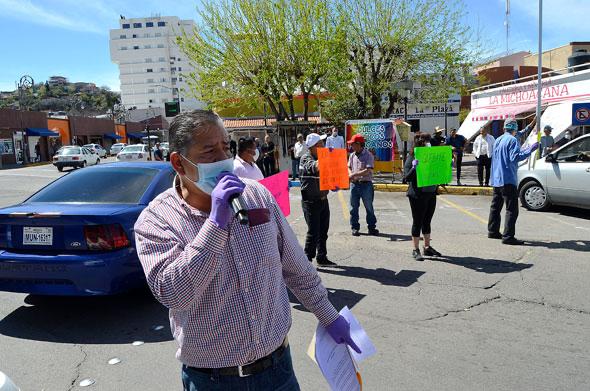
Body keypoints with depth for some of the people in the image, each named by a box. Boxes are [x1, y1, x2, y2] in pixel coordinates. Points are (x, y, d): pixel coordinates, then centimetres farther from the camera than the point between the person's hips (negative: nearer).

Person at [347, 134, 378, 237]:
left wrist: (355, 175, -21)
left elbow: (368, 170, -17)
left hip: (366, 184, -5)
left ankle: (372, 227, 17)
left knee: (369, 207, 6)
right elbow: (349, 167, 16)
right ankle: (355, 227, 18)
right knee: (354, 207, 8)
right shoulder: (352, 155, 9)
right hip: (354, 184, 5)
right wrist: (350, 175, -5)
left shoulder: (368, 155, -9)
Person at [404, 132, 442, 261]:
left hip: (431, 193, 6)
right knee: (418, 222, 2)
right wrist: (415, 166, -31)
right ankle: (416, 250, 12)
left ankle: (427, 247, 27)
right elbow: (407, 177, -16)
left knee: (427, 221, 15)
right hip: (417, 195, -6)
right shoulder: (412, 158, -9)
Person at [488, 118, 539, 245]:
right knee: (512, 208, -9)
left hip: (496, 179, 9)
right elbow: (515, 157, -20)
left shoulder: (498, 140, 16)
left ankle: (493, 231, 24)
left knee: (496, 206, 18)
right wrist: (530, 150, -19)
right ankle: (508, 236, -13)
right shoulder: (512, 140, -10)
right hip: (508, 179, -9)